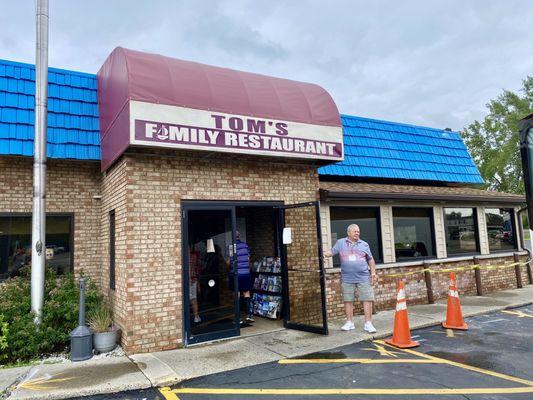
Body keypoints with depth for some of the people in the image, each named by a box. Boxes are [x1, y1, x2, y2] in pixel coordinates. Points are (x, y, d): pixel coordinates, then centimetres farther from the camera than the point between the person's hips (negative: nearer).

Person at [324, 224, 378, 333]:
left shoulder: (364, 244, 9)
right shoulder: (340, 243, 6)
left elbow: (370, 260, 13)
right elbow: (331, 252, -1)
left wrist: (373, 273, 6)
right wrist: (321, 254, -19)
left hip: (363, 278, 0)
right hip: (347, 278, 0)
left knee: (367, 299, -2)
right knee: (348, 300, 6)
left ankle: (368, 323, 7)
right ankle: (349, 323, 19)